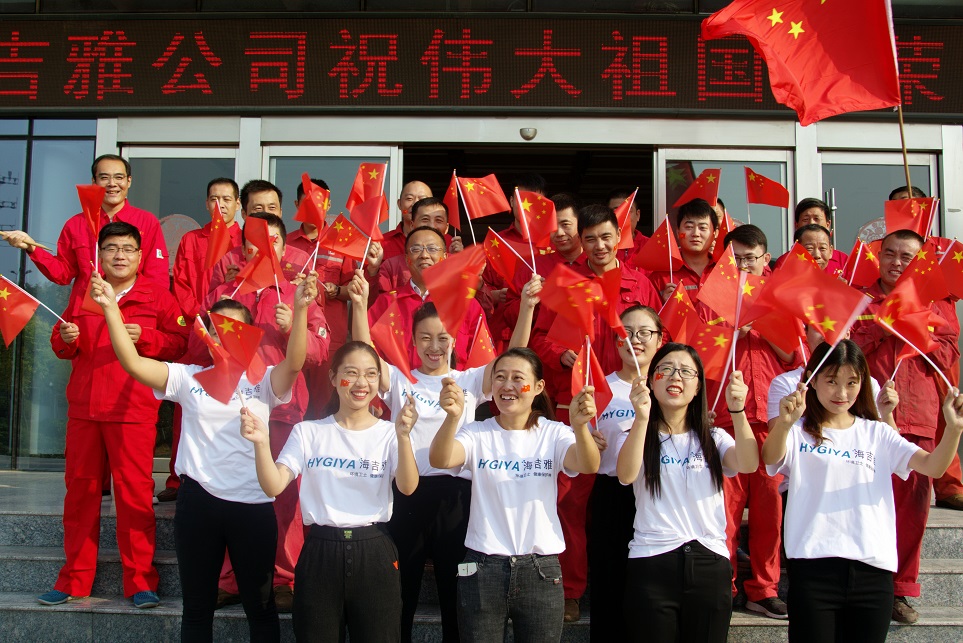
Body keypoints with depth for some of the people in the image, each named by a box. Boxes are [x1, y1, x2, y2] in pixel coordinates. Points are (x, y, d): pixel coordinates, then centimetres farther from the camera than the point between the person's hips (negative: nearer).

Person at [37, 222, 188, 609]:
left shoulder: (158, 298, 6)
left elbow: (179, 342, -1)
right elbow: (60, 344, 18)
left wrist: (143, 336, -16)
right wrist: (66, 339, -4)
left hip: (133, 409, -4)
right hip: (83, 407, 4)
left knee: (134, 490, -5)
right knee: (79, 489, 8)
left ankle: (140, 582, 4)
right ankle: (74, 580, 20)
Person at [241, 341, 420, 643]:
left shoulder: (389, 433, 1)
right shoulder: (308, 432, 4)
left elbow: (408, 487, -16)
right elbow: (273, 486, -5)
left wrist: (403, 436, -33)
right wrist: (261, 444, -23)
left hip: (374, 552, -1)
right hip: (320, 552, 1)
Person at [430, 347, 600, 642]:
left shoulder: (554, 434, 0)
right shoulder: (478, 434, -1)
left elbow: (588, 465, -19)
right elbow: (439, 460, -20)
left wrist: (580, 426, -41)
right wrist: (452, 417, -40)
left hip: (541, 570, 0)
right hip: (483, 568, 0)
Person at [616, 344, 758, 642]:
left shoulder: (713, 438, 11)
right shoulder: (634, 436, 3)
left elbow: (748, 465, -10)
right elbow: (627, 475, -19)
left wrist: (737, 410, -25)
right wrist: (641, 417, -32)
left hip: (710, 564, 2)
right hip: (651, 564, -2)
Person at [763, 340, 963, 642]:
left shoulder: (876, 433, 12)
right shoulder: (799, 432, 3)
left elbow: (933, 466, -1)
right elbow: (771, 459, -19)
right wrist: (784, 423, -40)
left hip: (873, 568, 3)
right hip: (814, 568, -3)